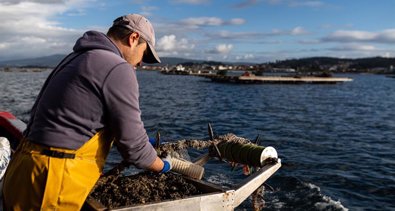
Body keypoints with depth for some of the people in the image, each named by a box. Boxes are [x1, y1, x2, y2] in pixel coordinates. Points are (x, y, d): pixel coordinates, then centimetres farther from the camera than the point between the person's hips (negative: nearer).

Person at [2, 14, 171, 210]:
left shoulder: (77, 58, 14)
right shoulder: (118, 69, -14)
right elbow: (134, 147, -13)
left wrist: (139, 137, 27)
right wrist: (162, 166, 7)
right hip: (52, 182, -9)